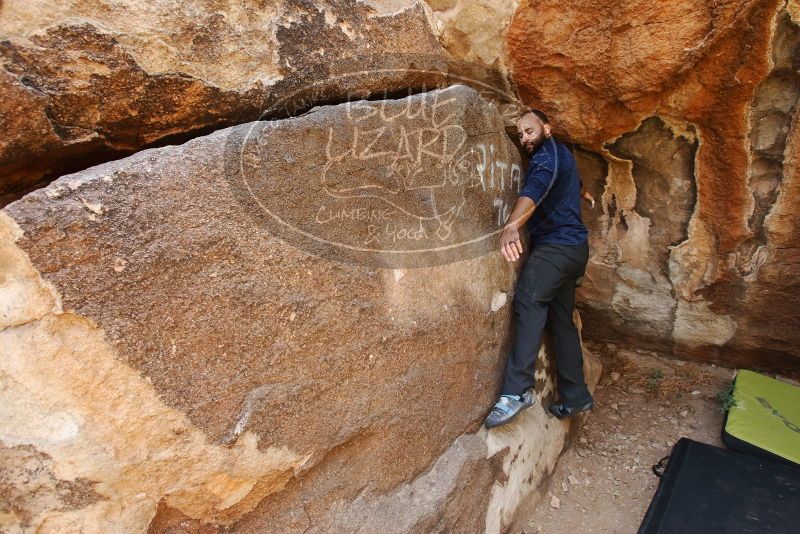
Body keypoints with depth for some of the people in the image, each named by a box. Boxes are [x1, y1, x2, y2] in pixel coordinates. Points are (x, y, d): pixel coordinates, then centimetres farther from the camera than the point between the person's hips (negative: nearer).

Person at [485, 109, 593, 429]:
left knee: (529, 303, -28)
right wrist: (583, 193, 70)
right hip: (573, 247, 11)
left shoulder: (547, 156, -10)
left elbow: (534, 191, -32)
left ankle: (517, 391, -39)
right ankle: (575, 397, 17)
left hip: (556, 245, -10)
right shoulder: (561, 154, 22)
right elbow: (574, 180, 46)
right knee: (562, 321, 11)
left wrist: (511, 227, -51)